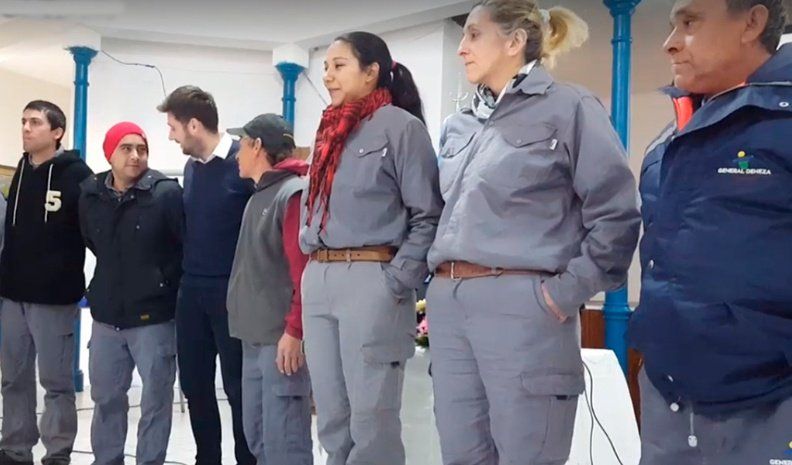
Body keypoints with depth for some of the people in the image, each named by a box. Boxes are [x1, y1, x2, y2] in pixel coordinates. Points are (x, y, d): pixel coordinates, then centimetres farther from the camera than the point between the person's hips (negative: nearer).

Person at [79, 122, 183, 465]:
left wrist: (163, 283, -5)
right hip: (106, 315, 5)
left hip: (153, 316, -5)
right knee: (105, 397, 16)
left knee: (155, 399, 5)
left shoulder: (167, 193, -12)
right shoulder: (90, 195, 3)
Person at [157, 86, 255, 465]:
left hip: (233, 290, -7)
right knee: (194, 384, 12)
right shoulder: (191, 167, 10)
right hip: (191, 290, 7)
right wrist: (186, 274, 14)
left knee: (239, 387, 2)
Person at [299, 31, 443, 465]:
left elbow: (428, 215, -9)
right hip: (318, 283, 8)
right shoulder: (329, 132, 18)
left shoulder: (400, 126, -5)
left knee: (370, 417, -2)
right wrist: (312, 269, 15)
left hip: (370, 281, -7)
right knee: (331, 417, 13)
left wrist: (397, 283, -14)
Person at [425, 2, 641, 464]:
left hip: (522, 306, -7)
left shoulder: (569, 107, -3)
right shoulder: (460, 125, 17)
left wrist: (567, 293, -12)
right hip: (448, 305, 7)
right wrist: (440, 281, 15)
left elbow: (617, 214, -8)